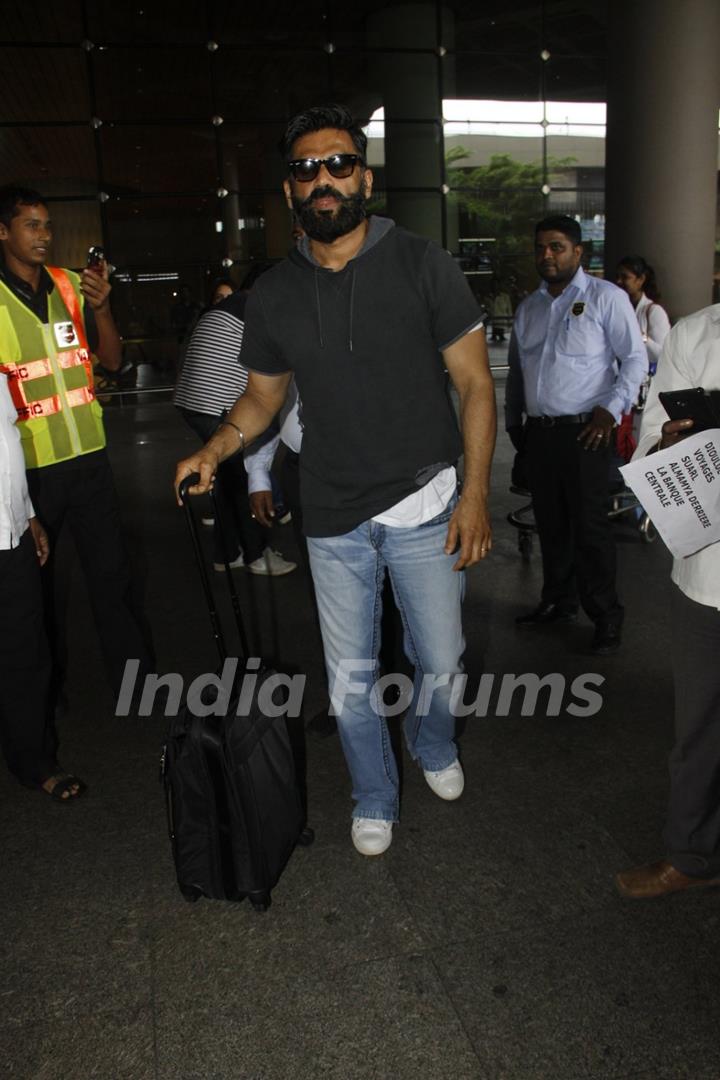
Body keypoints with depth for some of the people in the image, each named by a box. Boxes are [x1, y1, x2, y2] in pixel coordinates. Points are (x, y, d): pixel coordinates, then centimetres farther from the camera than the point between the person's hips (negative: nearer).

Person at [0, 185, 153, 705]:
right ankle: (47, 686, 29)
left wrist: (101, 309, -12)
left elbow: (113, 361, 6)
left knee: (113, 572, 7)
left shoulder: (72, 285, 5)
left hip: (88, 454, 3)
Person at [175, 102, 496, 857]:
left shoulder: (423, 266, -6)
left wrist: (475, 493, -13)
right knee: (350, 678, 12)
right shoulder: (273, 294, 2)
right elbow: (262, 395, 13)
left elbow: (475, 383, -6)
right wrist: (215, 450, -7)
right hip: (333, 518, 2)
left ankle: (433, 745, 48)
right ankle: (374, 800, 38)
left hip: (424, 506, -1)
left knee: (439, 660, 13)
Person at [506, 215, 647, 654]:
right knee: (550, 524, 12)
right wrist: (513, 420, 18)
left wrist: (611, 409, -13)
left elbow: (635, 358, -3)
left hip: (584, 432, -6)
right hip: (538, 432, 6)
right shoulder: (528, 308, 16)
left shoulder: (606, 298, -1)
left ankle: (606, 616, 7)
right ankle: (558, 602, 26)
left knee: (589, 527, -5)